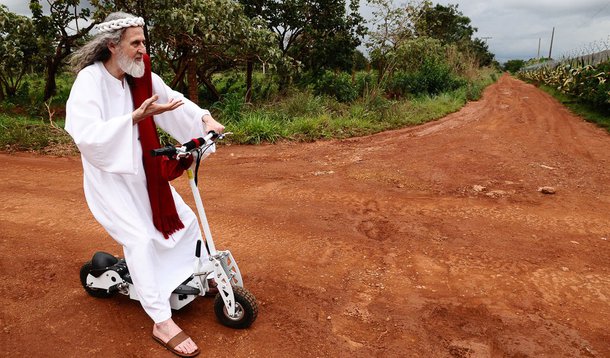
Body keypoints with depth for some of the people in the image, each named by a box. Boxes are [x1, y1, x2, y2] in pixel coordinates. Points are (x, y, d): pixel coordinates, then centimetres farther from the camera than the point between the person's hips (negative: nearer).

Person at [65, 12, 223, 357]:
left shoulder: (141, 77, 0)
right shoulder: (89, 80, -19)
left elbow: (174, 99, 8)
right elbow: (87, 136, -29)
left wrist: (205, 118, -11)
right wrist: (138, 115, -35)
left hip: (145, 173, 7)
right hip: (110, 176, -7)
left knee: (186, 223, 8)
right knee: (141, 238, -18)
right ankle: (163, 324, -8)